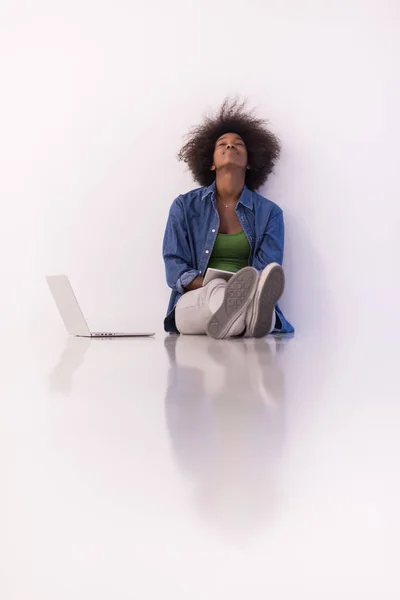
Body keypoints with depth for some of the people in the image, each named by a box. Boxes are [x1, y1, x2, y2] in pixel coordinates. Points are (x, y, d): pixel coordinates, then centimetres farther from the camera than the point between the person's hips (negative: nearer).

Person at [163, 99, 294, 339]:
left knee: (257, 293, -37)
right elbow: (175, 268, 3)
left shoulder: (269, 212, 11)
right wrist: (215, 289, -18)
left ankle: (250, 312, -72)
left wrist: (247, 292, -25)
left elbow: (267, 275, 0)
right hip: (194, 303, -1)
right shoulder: (185, 206, 12)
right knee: (217, 289, -38)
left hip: (248, 300, 1)